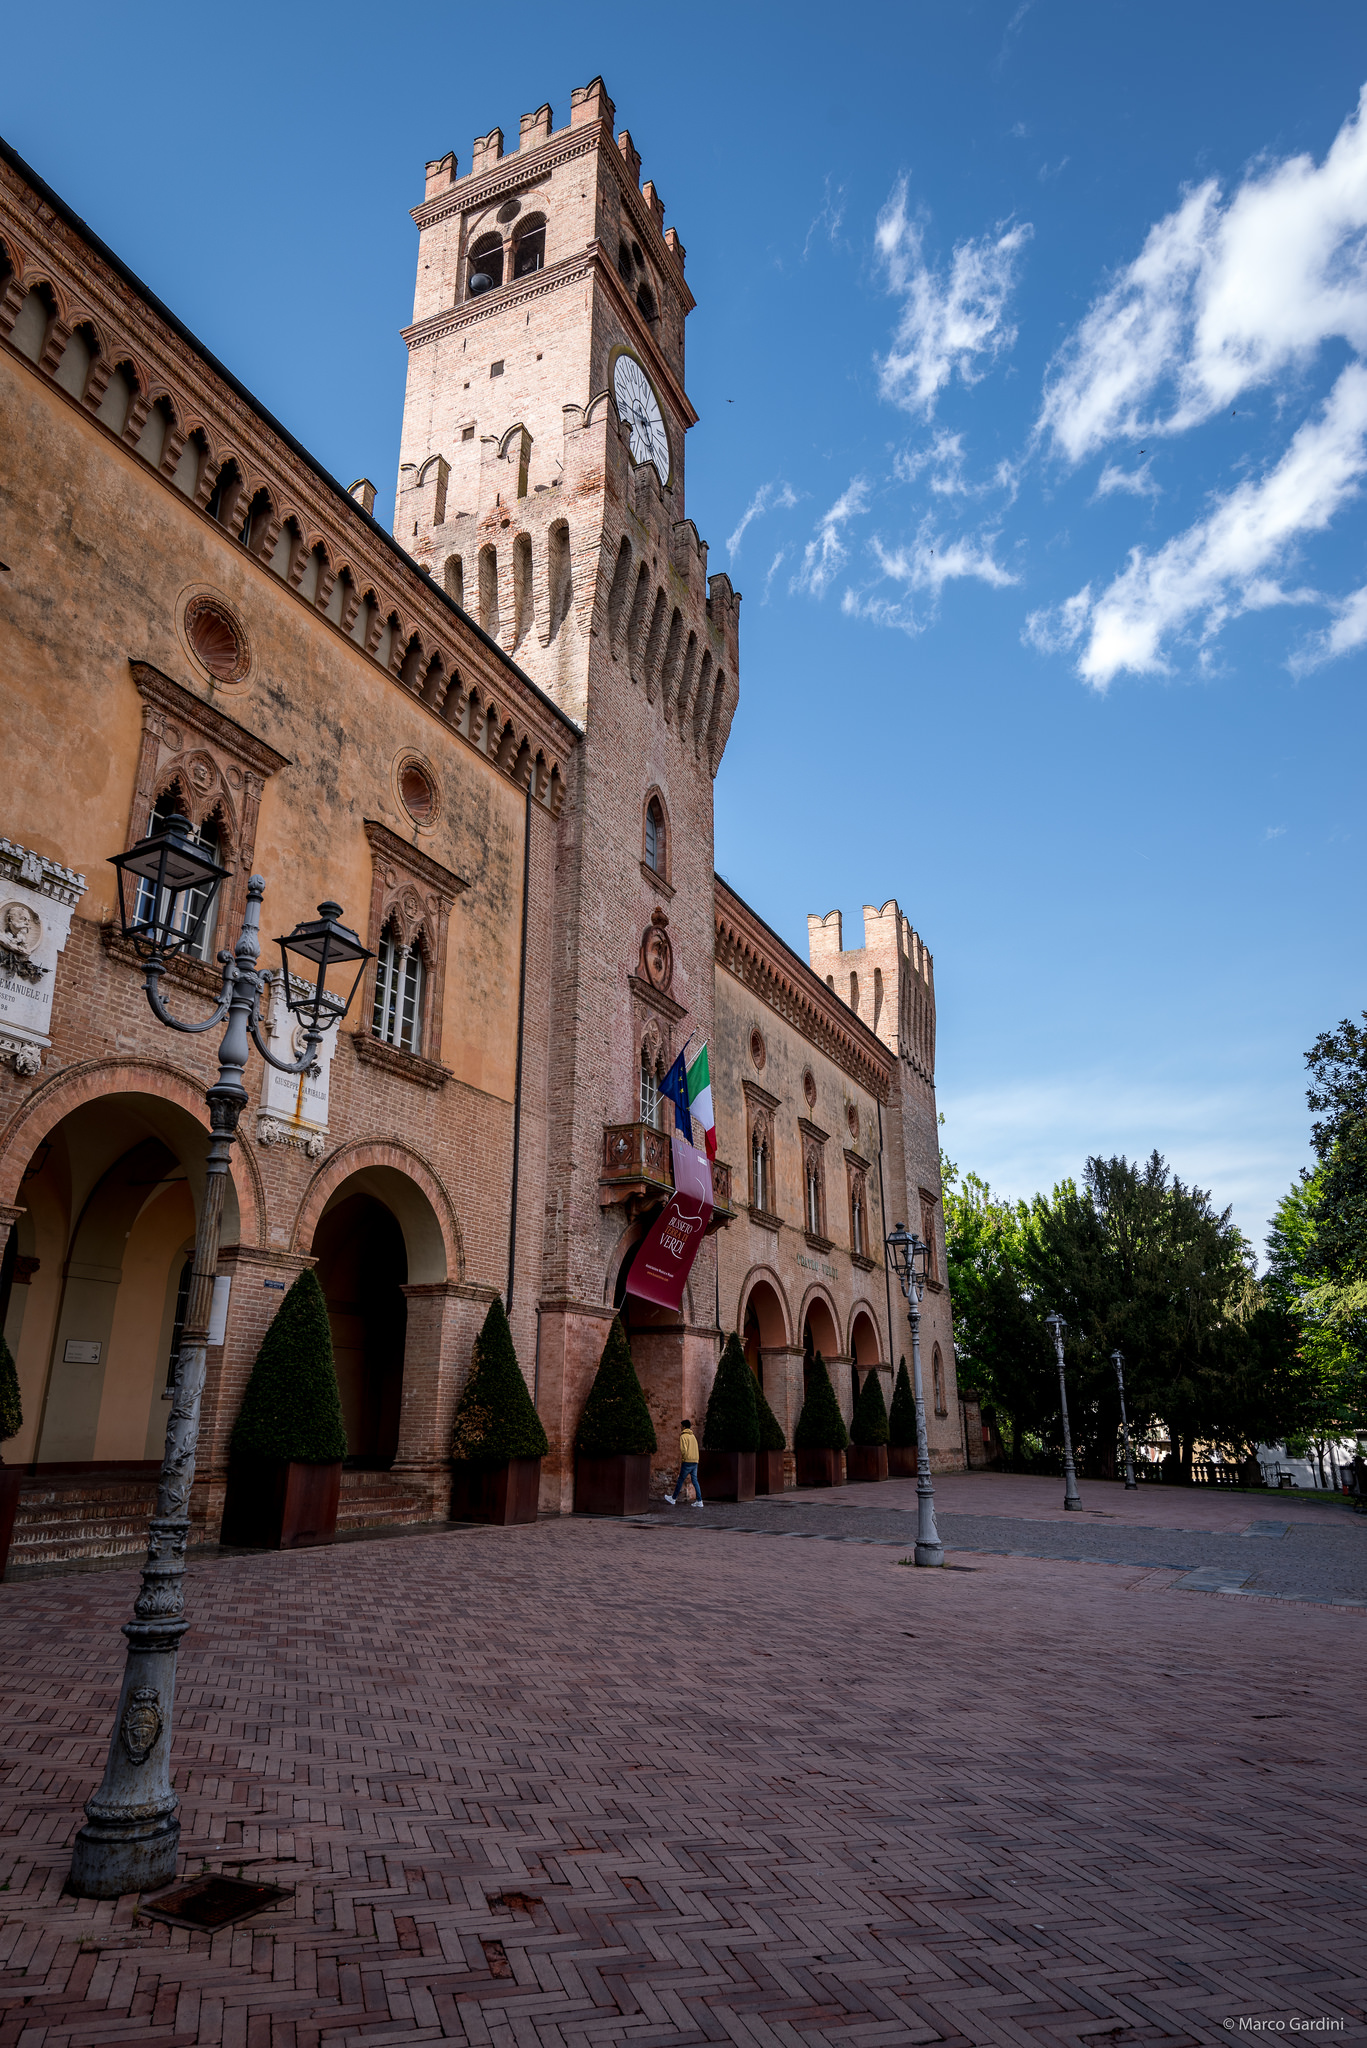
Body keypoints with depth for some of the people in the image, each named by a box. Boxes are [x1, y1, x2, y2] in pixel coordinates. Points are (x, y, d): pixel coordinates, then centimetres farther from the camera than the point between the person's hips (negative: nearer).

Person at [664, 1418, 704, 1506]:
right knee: (695, 1481, 6)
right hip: (695, 1462, 7)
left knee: (680, 1480, 5)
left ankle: (673, 1499, 16)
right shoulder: (693, 1436, 15)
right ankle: (699, 1501, -1)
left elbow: (683, 1450, -16)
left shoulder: (683, 1436, -7)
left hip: (687, 1462, -7)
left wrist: (684, 1458, -1)